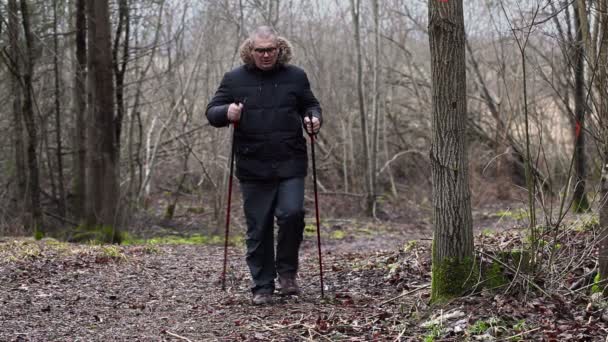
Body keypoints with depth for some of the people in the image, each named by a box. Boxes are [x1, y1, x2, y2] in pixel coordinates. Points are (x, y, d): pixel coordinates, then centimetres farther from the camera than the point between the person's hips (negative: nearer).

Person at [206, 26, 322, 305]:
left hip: (290, 165, 0)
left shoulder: (295, 77, 7)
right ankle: (262, 287, 13)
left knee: (292, 214, -16)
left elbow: (310, 105, 20)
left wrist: (313, 118, -3)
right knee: (258, 229, 3)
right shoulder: (234, 79, 4)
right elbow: (212, 112, 7)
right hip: (253, 167, 0)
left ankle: (287, 272, 7)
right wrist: (226, 112, -16)